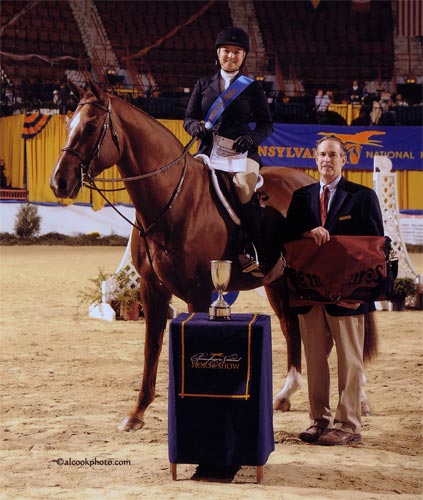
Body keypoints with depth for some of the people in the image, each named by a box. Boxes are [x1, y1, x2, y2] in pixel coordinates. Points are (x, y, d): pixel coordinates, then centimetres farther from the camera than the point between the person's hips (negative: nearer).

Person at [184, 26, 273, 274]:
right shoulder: (203, 85, 18)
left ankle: (259, 254, -21)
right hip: (209, 151, 3)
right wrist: (197, 127, -9)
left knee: (243, 187, -32)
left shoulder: (253, 87, 11)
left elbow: (267, 124, 9)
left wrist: (251, 138, -12)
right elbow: (189, 118, 15)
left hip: (242, 152, -3)